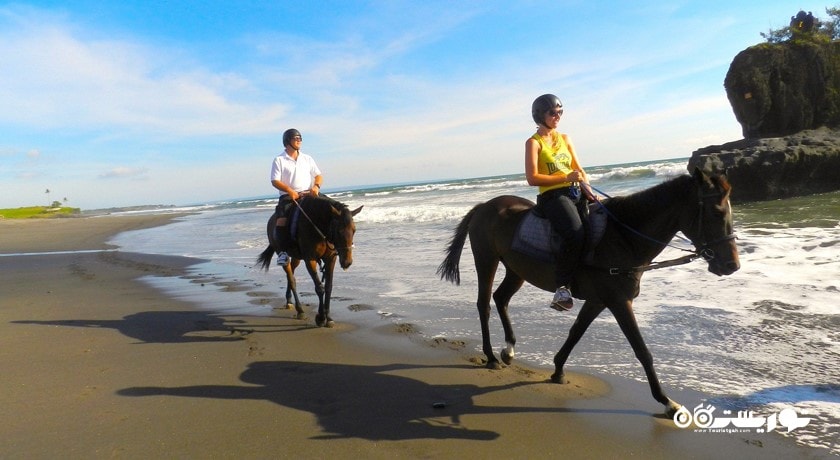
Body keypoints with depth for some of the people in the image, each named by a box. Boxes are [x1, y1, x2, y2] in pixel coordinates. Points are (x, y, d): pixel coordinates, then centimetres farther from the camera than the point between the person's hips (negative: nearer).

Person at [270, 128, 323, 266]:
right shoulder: (279, 160, 4)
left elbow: (318, 176, 14)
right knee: (281, 220, -27)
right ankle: (282, 252, -20)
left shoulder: (307, 159, 16)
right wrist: (290, 190, -20)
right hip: (288, 196, -3)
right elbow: (275, 181, -4)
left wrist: (316, 186, -9)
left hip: (308, 195, 3)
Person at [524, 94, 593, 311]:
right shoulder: (534, 142, 0)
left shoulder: (564, 138, 19)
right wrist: (565, 178, -16)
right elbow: (532, 178, -10)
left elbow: (578, 169, 18)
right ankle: (562, 288, -20)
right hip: (552, 196, -7)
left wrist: (587, 188, -1)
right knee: (576, 235, -29)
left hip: (576, 193, 8)